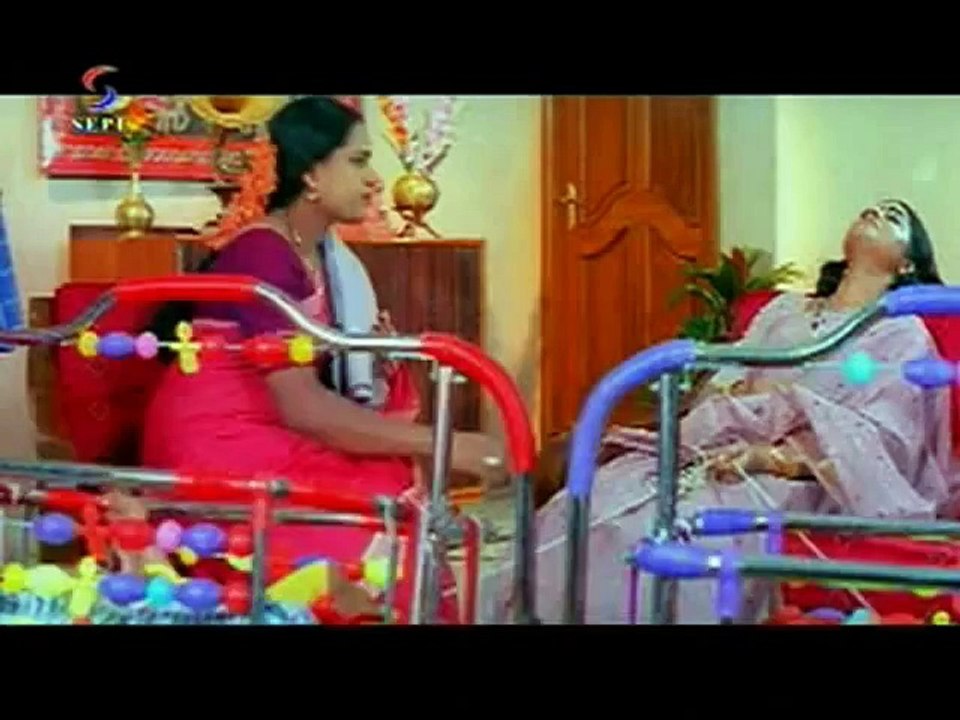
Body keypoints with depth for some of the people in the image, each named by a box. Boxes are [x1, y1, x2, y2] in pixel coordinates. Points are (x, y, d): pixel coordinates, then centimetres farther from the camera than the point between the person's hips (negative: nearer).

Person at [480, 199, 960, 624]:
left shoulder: (903, 336, 7)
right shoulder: (783, 308, 25)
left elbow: (872, 447, -7)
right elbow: (718, 390, 17)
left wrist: (768, 458, -19)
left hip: (788, 481, -5)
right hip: (713, 453, 5)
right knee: (578, 513, -20)